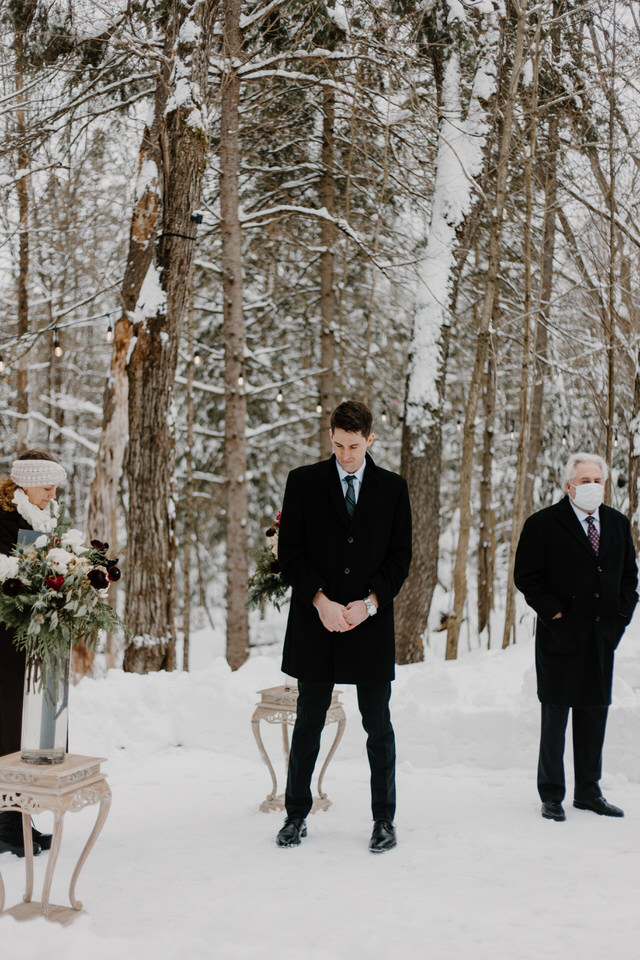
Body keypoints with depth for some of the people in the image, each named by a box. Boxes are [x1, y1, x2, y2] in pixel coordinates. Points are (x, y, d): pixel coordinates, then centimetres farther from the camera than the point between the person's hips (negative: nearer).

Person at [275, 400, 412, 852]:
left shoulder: (393, 488, 6)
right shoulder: (303, 482, 3)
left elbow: (400, 555, 5)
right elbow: (290, 550, -1)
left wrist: (370, 602, -9)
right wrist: (321, 602, -12)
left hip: (371, 624, 0)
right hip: (315, 623, 0)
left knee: (379, 727, 6)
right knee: (308, 723, 8)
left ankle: (384, 819, 17)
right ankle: (297, 814, 20)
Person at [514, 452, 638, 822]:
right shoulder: (543, 524, -5)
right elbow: (526, 576, -6)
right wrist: (553, 611, -13)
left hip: (603, 635, 5)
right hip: (561, 635, -5)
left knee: (595, 714, 11)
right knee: (555, 716, 3)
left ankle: (589, 792, 23)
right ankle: (551, 795, 13)